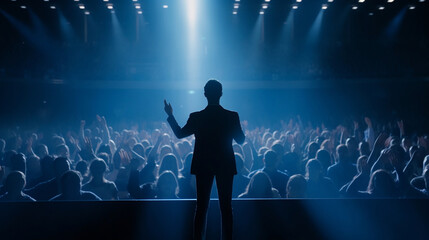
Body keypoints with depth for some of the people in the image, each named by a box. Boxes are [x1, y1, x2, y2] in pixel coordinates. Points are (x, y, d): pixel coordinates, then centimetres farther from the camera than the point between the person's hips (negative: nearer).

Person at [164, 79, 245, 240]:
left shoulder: (196, 117, -9)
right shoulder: (232, 116, -9)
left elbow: (179, 133, 7)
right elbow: (241, 140, 3)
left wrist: (170, 115, 20)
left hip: (203, 166, 0)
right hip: (225, 166, 0)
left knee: (201, 208, 8)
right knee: (226, 207, 7)